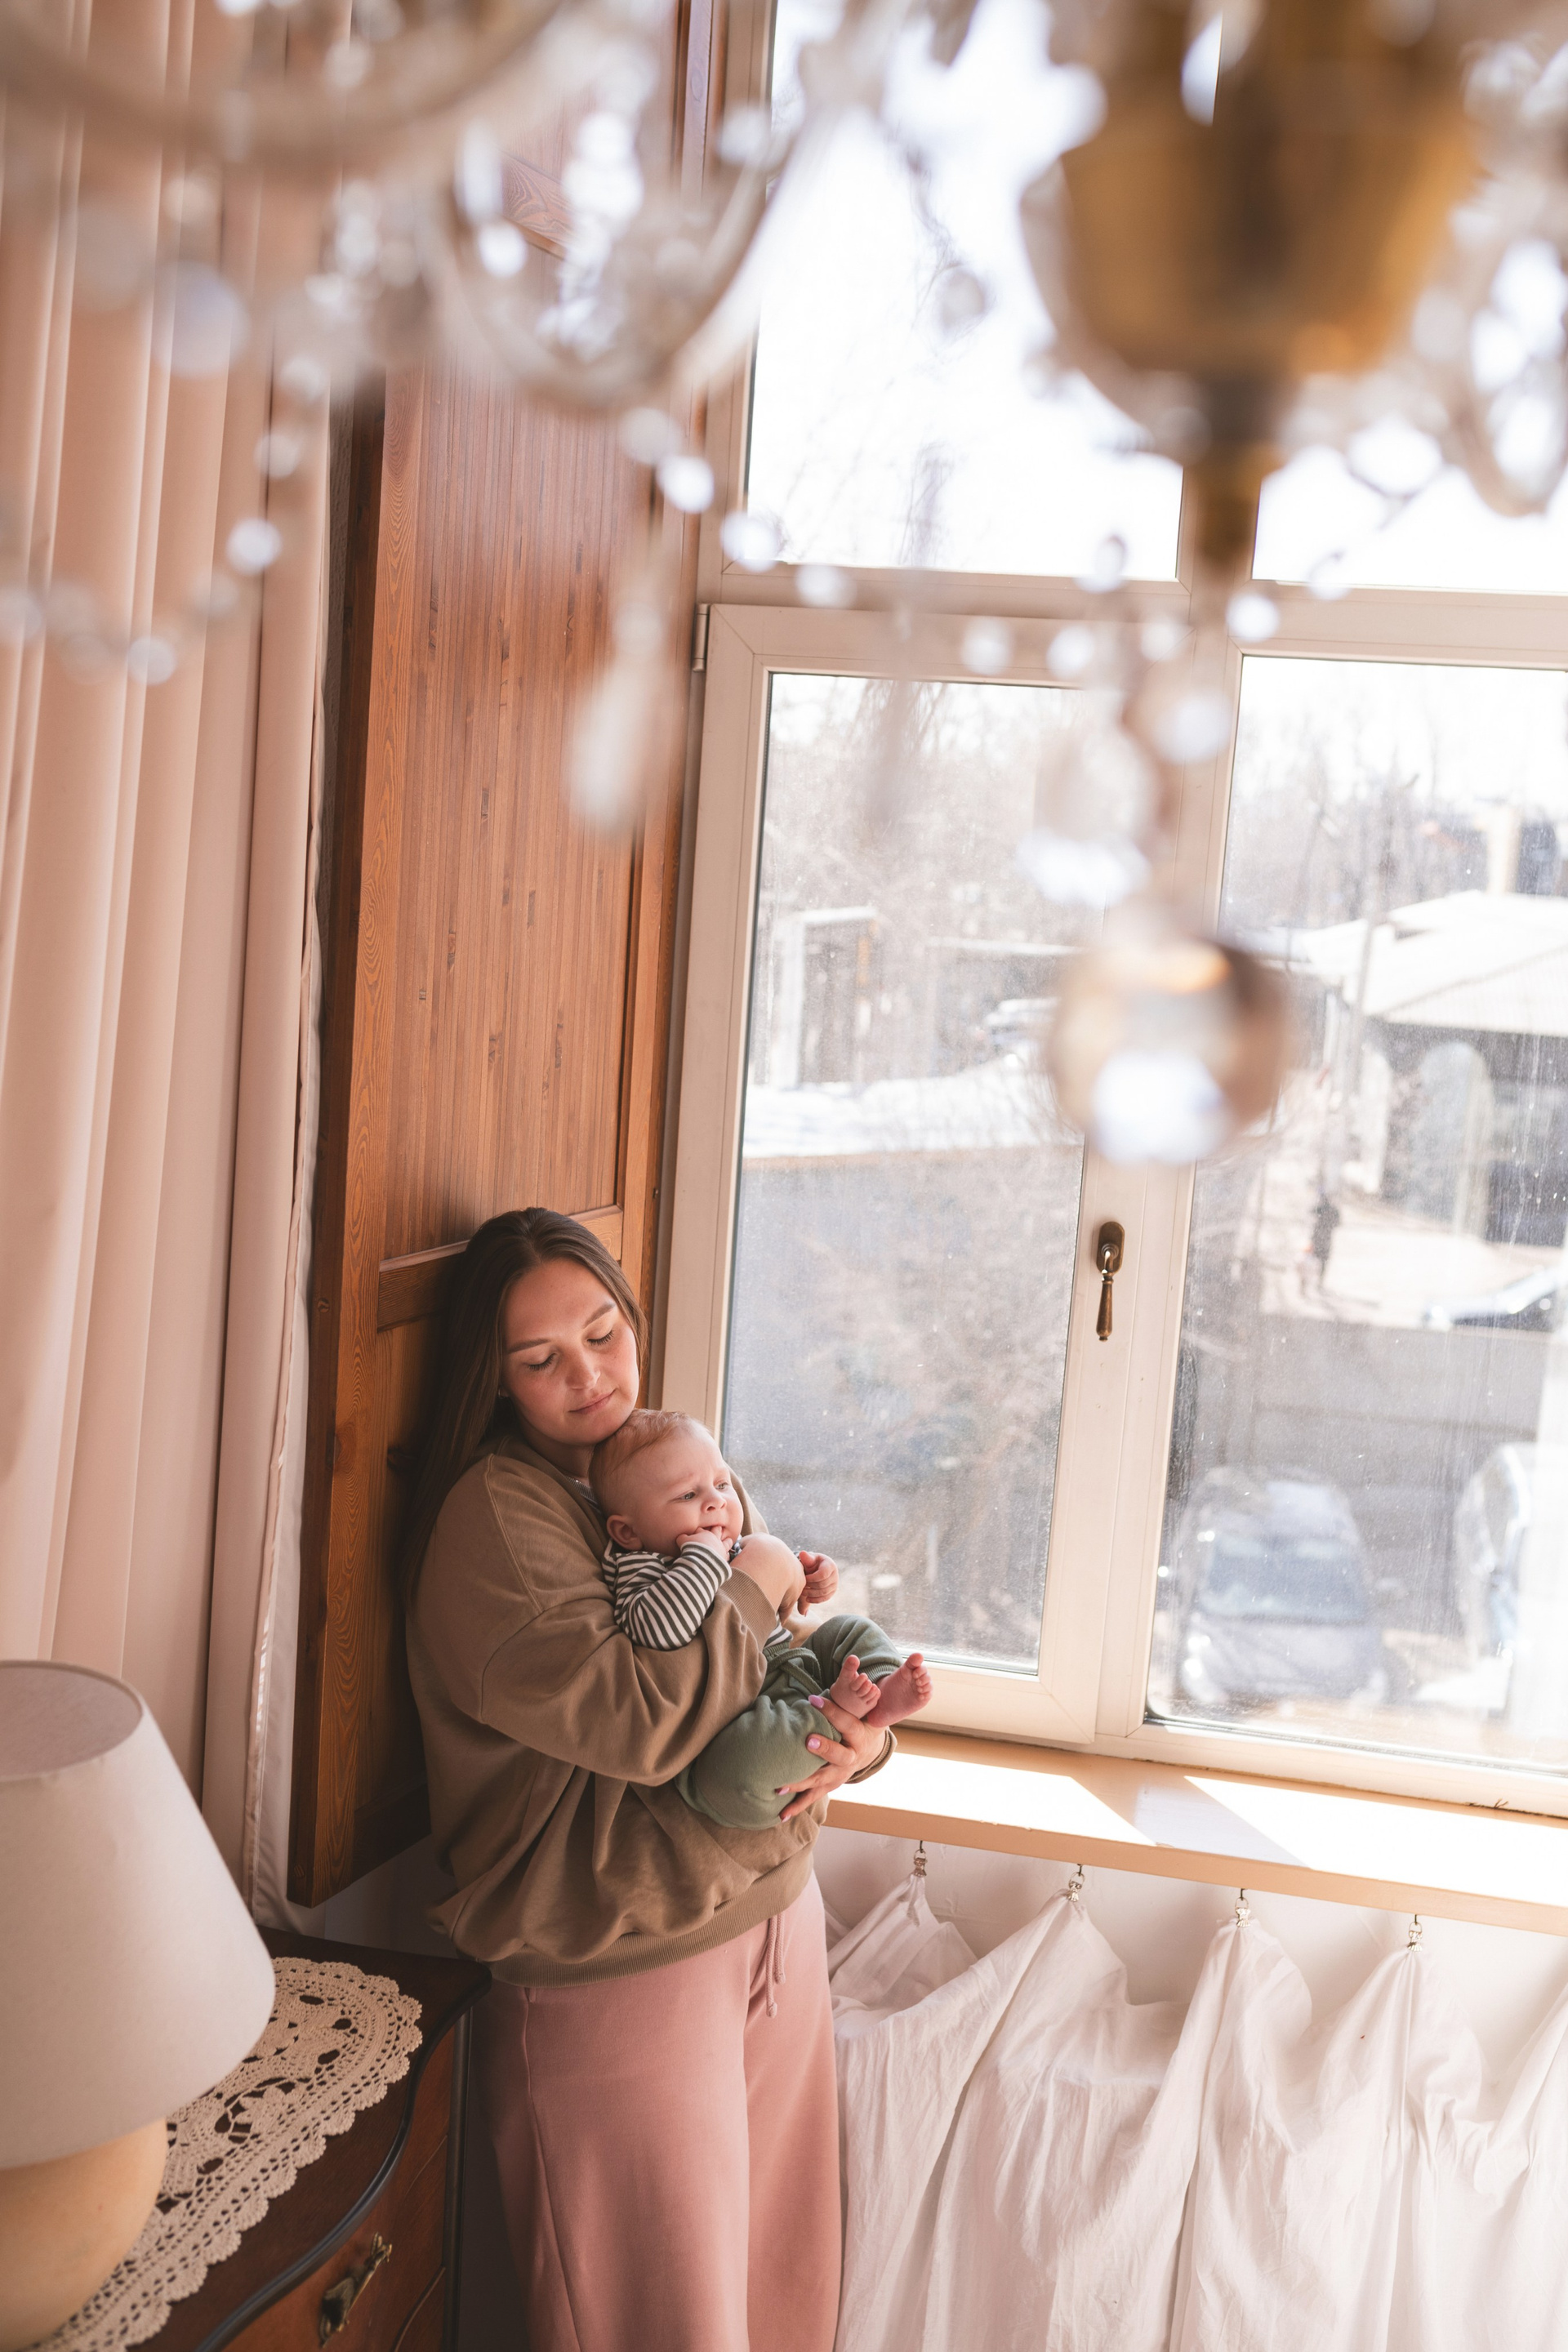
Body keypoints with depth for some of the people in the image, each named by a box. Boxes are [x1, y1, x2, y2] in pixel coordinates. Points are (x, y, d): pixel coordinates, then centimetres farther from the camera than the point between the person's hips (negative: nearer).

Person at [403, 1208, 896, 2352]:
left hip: (776, 1911, 7)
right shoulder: (494, 1516, -15)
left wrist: (860, 1734, -9)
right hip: (618, 1968, -6)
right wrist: (767, 1588, -12)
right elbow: (640, 1716, -26)